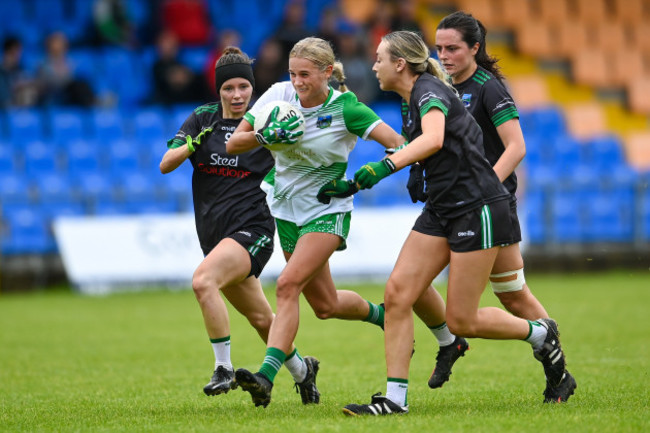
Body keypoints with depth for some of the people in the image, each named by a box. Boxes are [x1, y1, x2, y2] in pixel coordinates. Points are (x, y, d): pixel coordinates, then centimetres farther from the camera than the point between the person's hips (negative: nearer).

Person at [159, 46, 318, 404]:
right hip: (214, 234, 5)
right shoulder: (202, 119, 5)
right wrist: (193, 145, -22)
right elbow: (165, 165, -2)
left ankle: (224, 369, -21)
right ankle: (301, 370, 37)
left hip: (251, 229, -4)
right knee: (260, 317, 13)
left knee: (203, 281, -29)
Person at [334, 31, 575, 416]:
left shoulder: (429, 91, -16)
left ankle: (541, 334, 19)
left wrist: (385, 166, -48)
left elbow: (434, 139, -37)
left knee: (462, 321, -5)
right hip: (442, 211, 9)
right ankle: (395, 398, -3)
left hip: (478, 208, -9)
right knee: (397, 294, -5)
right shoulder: (410, 104, 13)